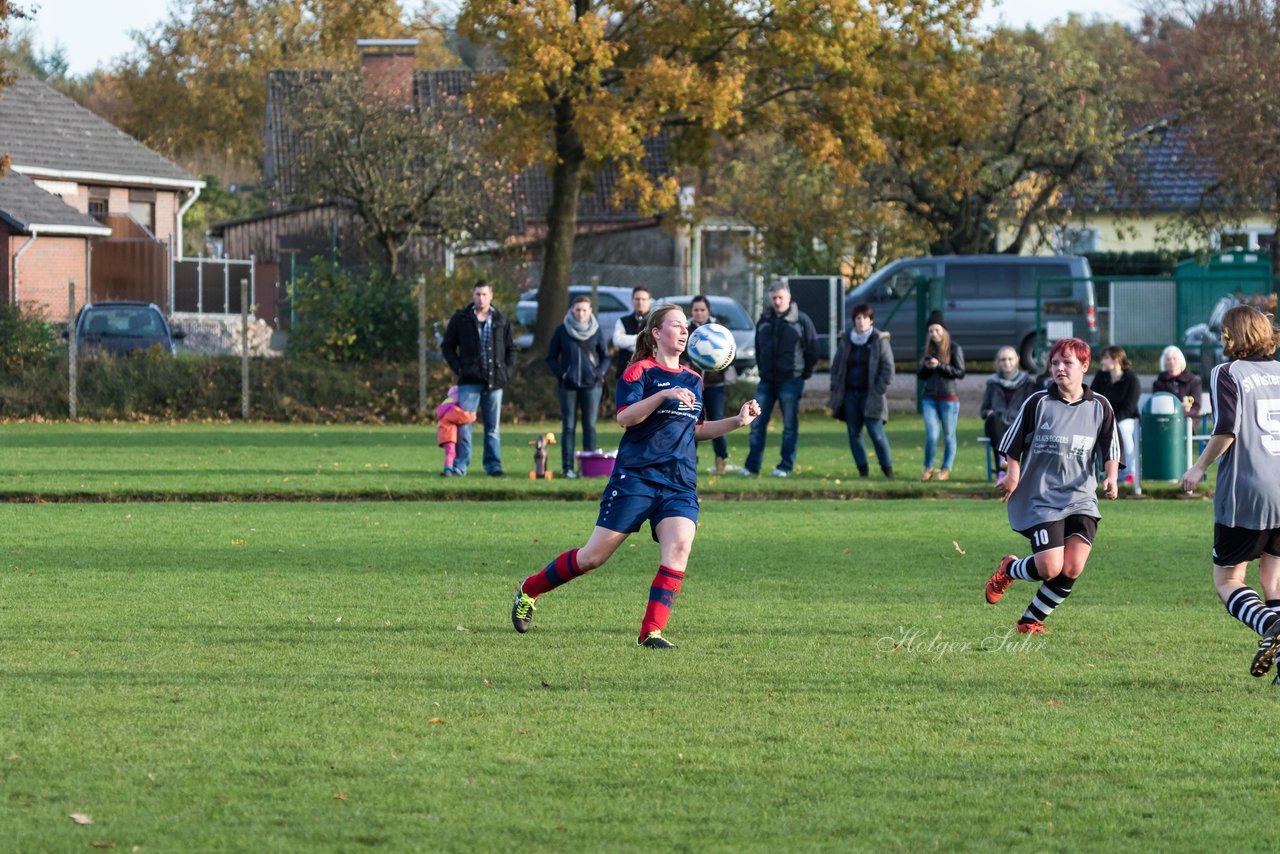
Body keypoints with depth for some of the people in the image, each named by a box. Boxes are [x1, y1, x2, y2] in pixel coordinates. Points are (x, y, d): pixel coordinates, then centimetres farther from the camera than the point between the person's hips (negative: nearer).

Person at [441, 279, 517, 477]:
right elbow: (447, 346, 8)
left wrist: (506, 370, 4)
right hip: (469, 380, -2)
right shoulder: (461, 318, 3)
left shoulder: (501, 320, 9)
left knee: (492, 427, 7)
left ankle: (493, 466, 11)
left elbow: (511, 348, 17)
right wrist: (458, 368, -4)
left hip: (494, 382, 2)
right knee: (464, 424, -8)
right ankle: (459, 466, -7)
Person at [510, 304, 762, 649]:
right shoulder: (641, 371, -4)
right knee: (593, 556, -1)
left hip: (680, 487, 5)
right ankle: (529, 590, 21)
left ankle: (651, 632, -19)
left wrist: (738, 421, 14)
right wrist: (664, 395, -28)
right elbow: (625, 417, -17)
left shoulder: (693, 380, 17)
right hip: (635, 478, -5)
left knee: (678, 549, -20)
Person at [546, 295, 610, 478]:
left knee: (590, 427, 1)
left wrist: (599, 373, -5)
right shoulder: (562, 331, 2)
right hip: (568, 386, -1)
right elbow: (551, 357, 7)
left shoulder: (596, 331, 5)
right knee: (568, 427, 0)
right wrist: (560, 373, -8)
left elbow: (605, 357, 12)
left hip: (590, 385, 1)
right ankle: (567, 467, 2)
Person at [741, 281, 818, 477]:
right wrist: (762, 368, 14)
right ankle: (751, 466, 4)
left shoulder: (801, 320, -3)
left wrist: (805, 373, 2)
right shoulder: (764, 320, 10)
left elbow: (812, 349, 1)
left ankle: (785, 466, 4)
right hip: (767, 380, 4)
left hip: (790, 380, -4)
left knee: (790, 426, -1)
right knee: (758, 424, 1)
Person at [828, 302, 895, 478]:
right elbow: (836, 367, 15)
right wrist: (835, 390, 6)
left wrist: (879, 391, -10)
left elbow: (888, 369, -2)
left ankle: (887, 469, -3)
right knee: (854, 434, 3)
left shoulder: (880, 341, -1)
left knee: (876, 432, -11)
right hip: (850, 394, 4)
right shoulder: (846, 341, 10)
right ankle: (862, 469, 10)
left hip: (870, 395, -4)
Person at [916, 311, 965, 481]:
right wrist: (926, 367, -7)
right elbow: (920, 375, 16)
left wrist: (939, 365, -17)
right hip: (929, 398, 3)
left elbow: (960, 372, -9)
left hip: (948, 398, -3)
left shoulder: (954, 349, -2)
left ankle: (946, 470, 12)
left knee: (948, 436, 3)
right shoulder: (928, 349, 12)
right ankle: (928, 468, 7)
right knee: (931, 436, -6)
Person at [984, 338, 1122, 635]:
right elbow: (1013, 443, 7)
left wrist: (1111, 478, -9)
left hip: (1081, 499, 3)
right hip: (1042, 498, -3)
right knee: (1050, 567, -15)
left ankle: (1030, 621, 9)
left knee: (1072, 569, -11)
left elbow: (1110, 450, 8)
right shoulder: (1038, 403, -1)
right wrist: (1013, 475, 0)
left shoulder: (1099, 407, 4)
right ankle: (1008, 570, 19)